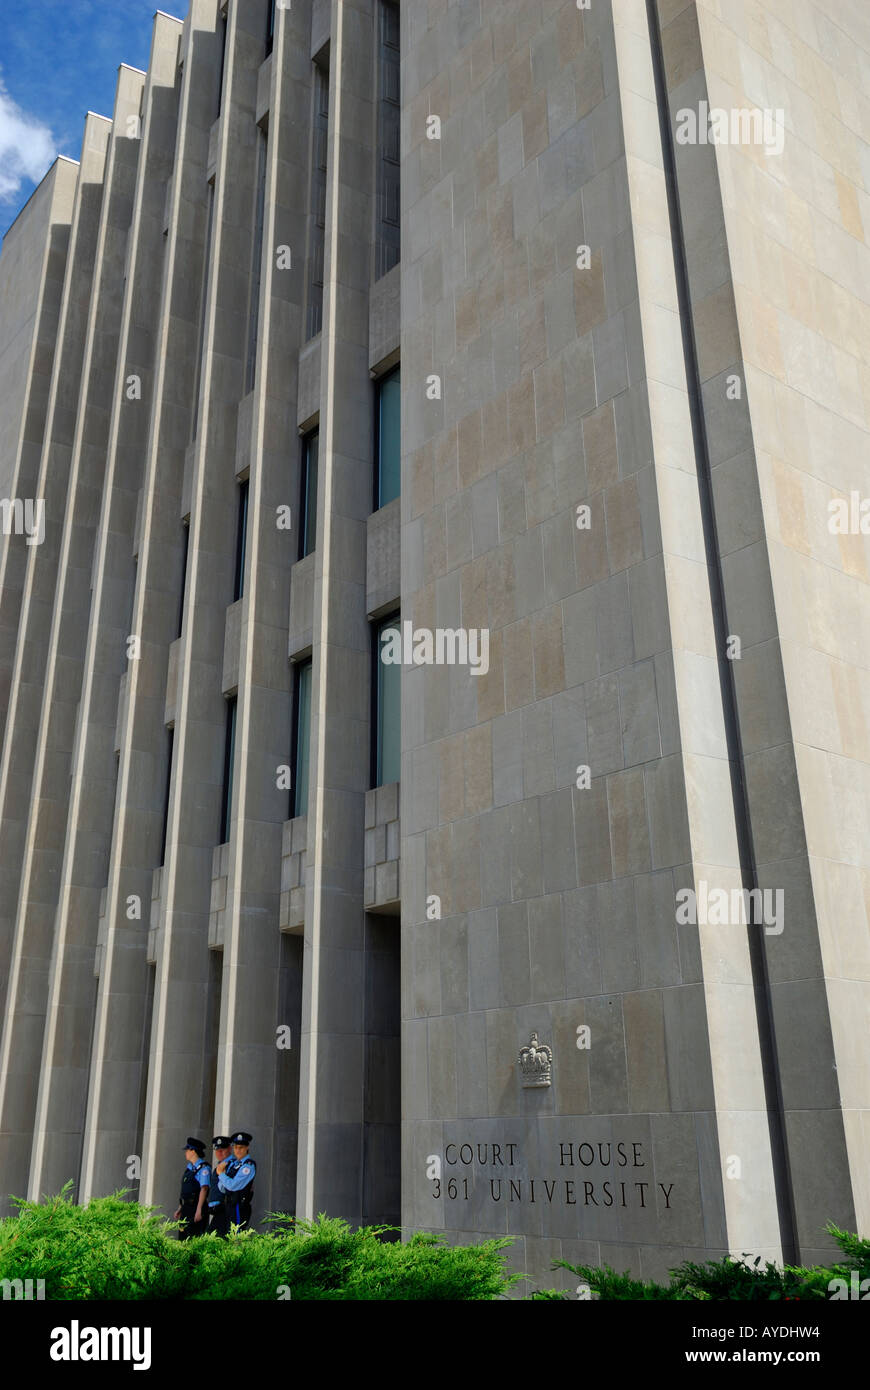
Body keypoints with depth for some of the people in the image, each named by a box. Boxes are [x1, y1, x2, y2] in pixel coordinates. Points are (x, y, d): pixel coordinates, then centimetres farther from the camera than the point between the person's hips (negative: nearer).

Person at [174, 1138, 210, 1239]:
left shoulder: (203, 1168, -12)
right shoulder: (189, 1168, 15)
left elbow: (204, 1189, -18)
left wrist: (199, 1210, -22)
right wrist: (180, 1208, 18)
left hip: (195, 1207, -9)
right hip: (186, 1208, 9)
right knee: (182, 1238, 9)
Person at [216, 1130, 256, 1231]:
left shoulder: (249, 1165, -12)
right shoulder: (231, 1162, 12)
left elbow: (233, 1186, -19)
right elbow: (222, 1188, 13)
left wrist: (221, 1174, -5)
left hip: (239, 1208, -8)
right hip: (229, 1206, 8)